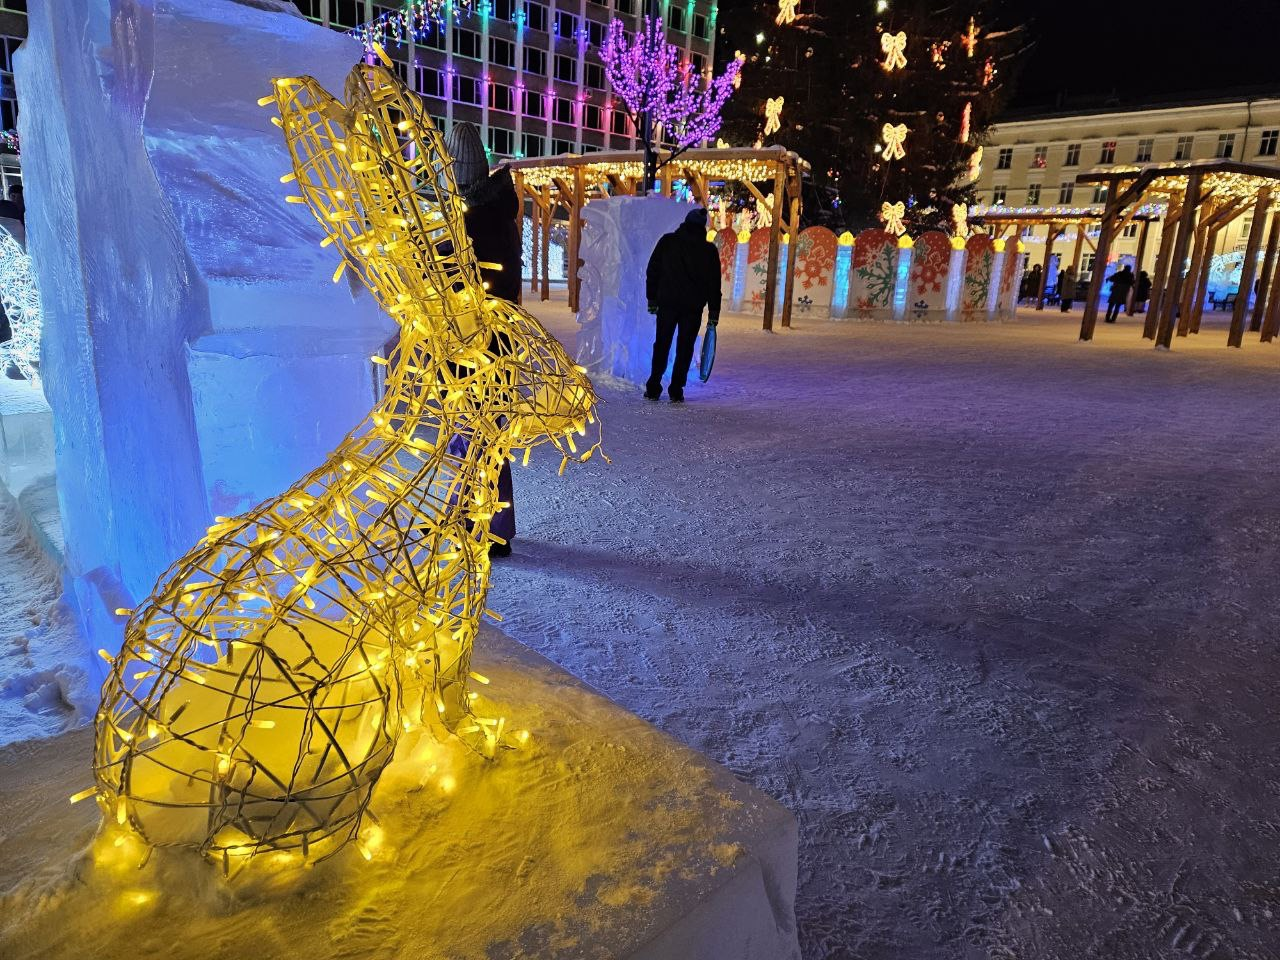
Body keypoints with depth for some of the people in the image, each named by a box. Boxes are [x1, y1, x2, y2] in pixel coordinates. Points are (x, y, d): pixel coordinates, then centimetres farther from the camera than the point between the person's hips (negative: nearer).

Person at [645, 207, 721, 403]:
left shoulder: (667, 241, 2)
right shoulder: (709, 250, 0)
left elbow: (652, 271, 4)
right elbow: (714, 283, 2)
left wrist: (652, 299, 10)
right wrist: (714, 312, 6)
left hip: (667, 303, 1)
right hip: (693, 306, -1)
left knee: (661, 345, 10)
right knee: (685, 348, 5)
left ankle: (653, 389, 8)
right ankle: (676, 391, 4)